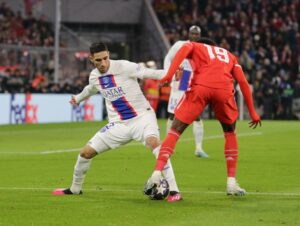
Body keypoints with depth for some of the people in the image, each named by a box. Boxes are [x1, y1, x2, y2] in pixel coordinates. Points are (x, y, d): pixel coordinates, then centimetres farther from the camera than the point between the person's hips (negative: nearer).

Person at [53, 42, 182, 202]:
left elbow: (148, 73, -26)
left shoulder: (123, 67, -16)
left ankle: (173, 190, -36)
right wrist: (78, 98, 50)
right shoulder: (94, 76, 5)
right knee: (85, 153, 4)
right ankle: (75, 189, 31)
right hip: (118, 124, 6)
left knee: (153, 142, -36)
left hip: (141, 117, -6)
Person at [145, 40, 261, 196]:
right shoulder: (230, 56, 37)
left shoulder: (195, 46, 29)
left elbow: (184, 49, 3)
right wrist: (253, 113, 28)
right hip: (224, 89, 2)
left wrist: (170, 74, -9)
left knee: (175, 130, 8)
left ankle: (157, 174, -7)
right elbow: (243, 82, 26)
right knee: (230, 132, 26)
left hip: (200, 87, -2)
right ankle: (232, 182, 19)